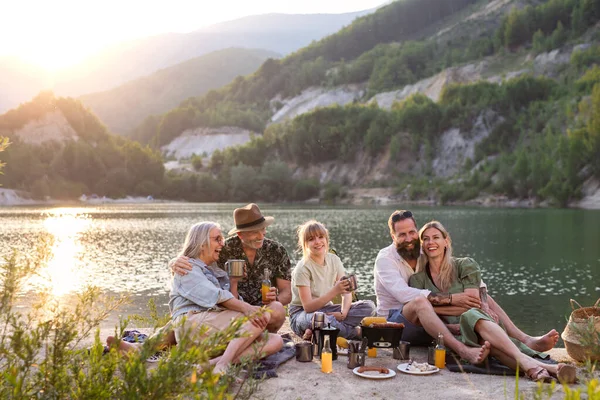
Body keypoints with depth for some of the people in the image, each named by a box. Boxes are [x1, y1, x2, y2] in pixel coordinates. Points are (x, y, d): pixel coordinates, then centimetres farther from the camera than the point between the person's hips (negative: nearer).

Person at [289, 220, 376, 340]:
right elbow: (308, 307, -22)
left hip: (326, 309, 7)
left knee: (369, 306, -13)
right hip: (302, 313, -7)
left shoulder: (334, 260, 2)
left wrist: (343, 313, -22)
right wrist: (335, 291, -34)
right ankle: (356, 332, -16)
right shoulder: (303, 268, -16)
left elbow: (347, 292, 0)